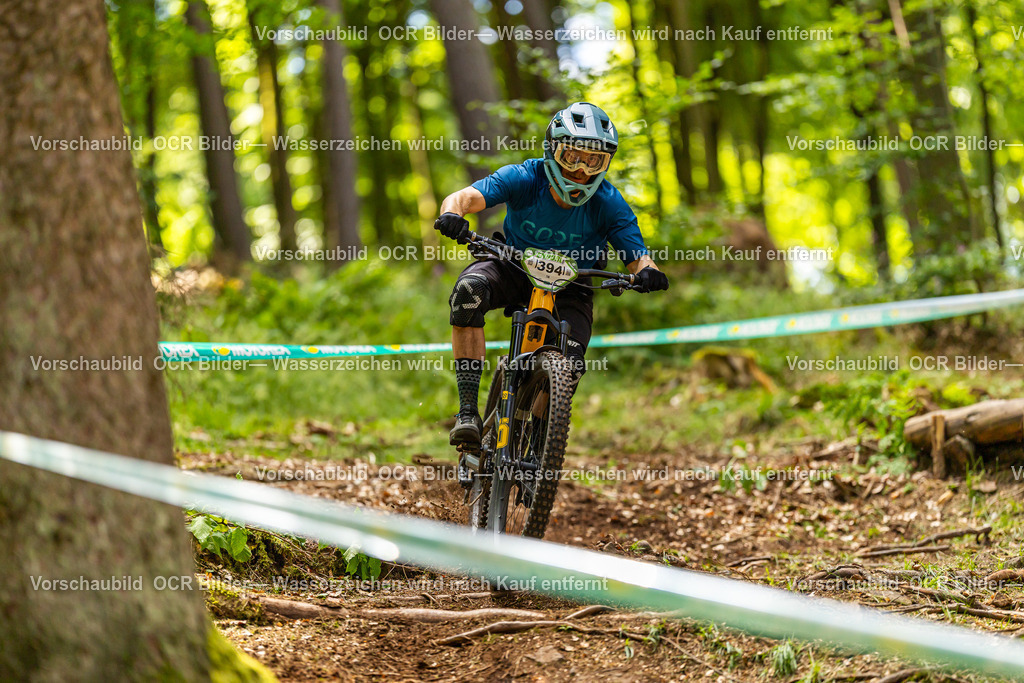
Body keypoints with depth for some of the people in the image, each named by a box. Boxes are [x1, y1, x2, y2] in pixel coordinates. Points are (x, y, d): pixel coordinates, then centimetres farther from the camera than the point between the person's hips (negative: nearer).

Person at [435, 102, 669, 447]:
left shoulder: (608, 204, -18)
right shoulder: (523, 179, -21)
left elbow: (638, 258, -21)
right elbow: (466, 196, -33)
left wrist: (647, 272, -46)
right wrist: (453, 213, -58)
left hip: (569, 287, 0)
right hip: (513, 268, 0)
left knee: (569, 366, -24)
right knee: (469, 290, -34)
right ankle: (468, 411, -32)